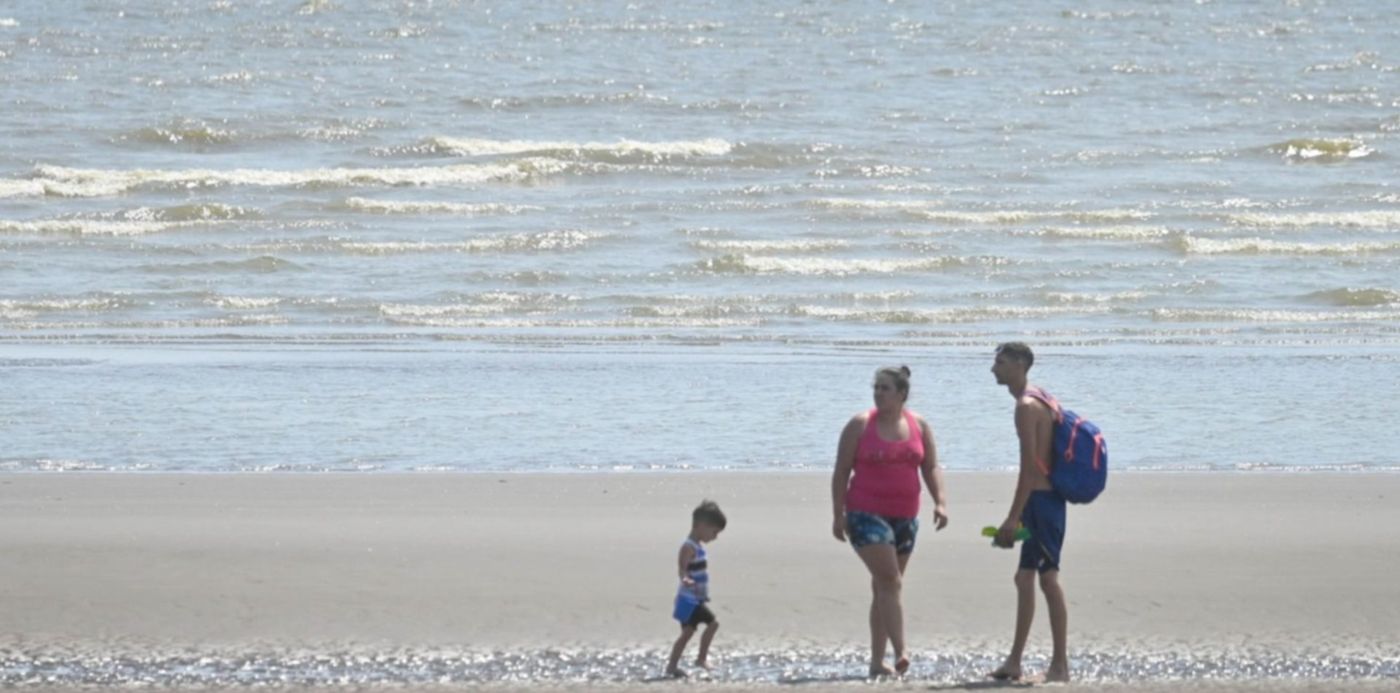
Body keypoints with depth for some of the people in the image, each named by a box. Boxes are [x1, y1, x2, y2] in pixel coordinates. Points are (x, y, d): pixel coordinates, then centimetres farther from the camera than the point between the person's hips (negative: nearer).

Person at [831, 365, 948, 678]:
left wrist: (940, 502, -7)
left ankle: (877, 661, 14)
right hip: (866, 514, -5)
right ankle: (901, 652, -24)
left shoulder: (919, 426, 7)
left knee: (885, 588, 10)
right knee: (890, 582, -17)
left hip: (904, 516, 5)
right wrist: (838, 514, -7)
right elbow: (841, 472, -1)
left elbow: (931, 468, 9)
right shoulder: (860, 425, -3)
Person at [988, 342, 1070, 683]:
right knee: (1024, 578, 13)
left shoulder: (1026, 407, -14)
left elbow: (1029, 467, -20)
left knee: (1049, 578, -7)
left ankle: (1060, 665, -6)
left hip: (1040, 499, -10)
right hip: (1046, 498, 10)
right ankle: (1014, 662, 18)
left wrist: (1013, 517, -20)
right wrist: (1018, 516, 23)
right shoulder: (1037, 401, 16)